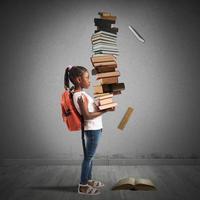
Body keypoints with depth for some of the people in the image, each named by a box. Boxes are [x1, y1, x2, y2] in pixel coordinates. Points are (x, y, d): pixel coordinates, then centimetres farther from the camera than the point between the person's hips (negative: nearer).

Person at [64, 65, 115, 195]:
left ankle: (89, 180, 33)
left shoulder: (80, 93, 8)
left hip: (94, 129, 9)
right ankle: (83, 186, 12)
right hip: (93, 130, -9)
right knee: (89, 157, 1)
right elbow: (87, 115, -24)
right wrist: (105, 110, -22)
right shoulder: (81, 95, -20)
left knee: (90, 156, 19)